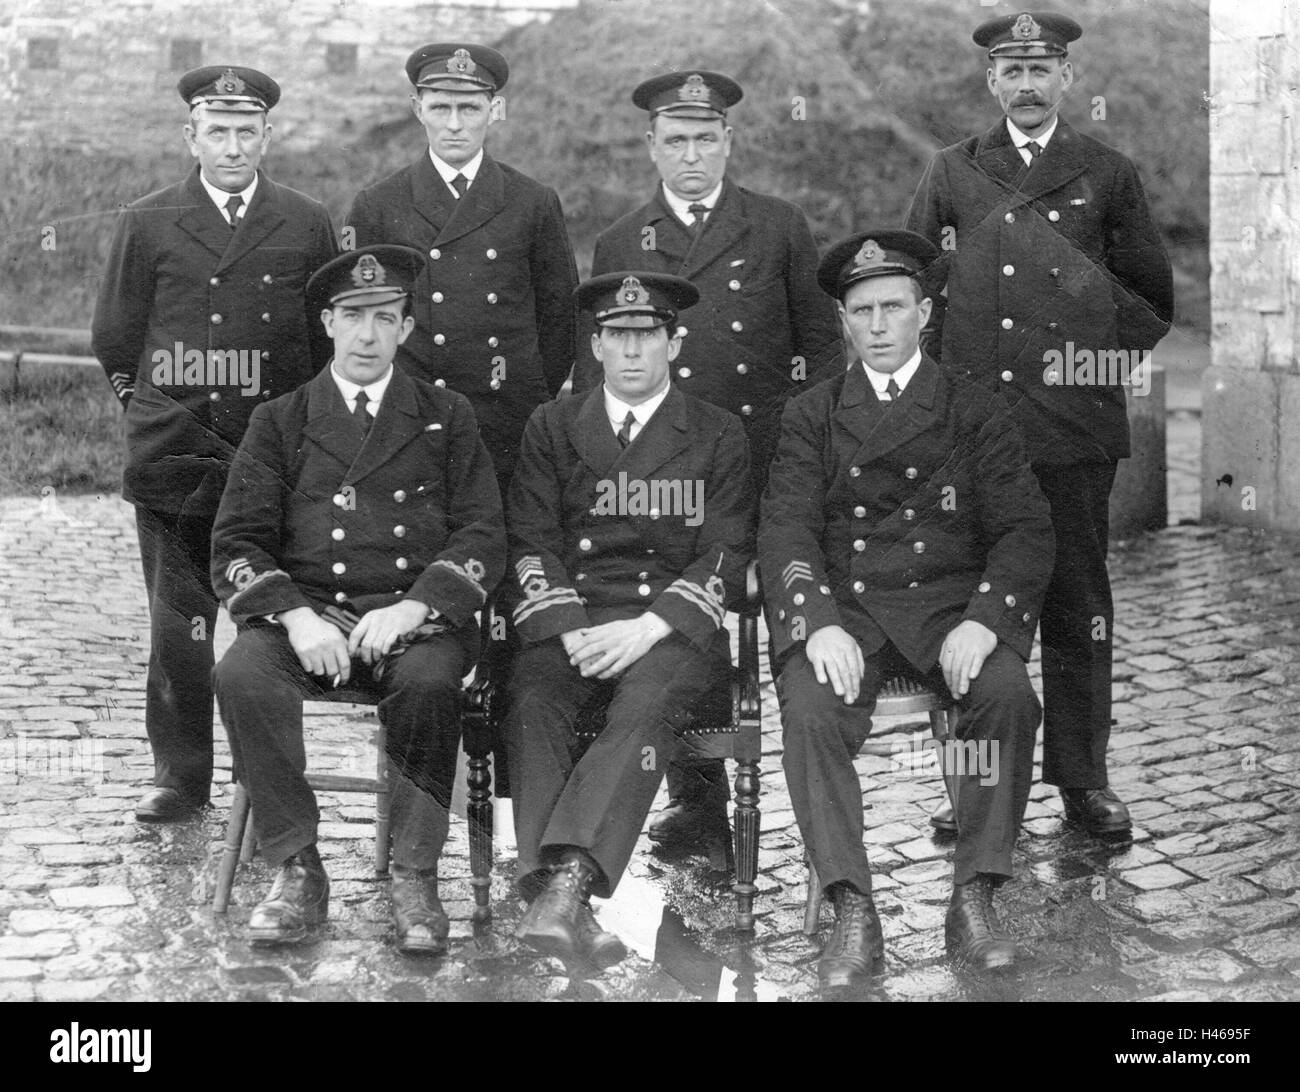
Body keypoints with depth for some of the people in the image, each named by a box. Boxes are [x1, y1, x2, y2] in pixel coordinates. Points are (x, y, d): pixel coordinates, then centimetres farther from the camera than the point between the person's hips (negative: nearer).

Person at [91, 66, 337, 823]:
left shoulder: (308, 226, 9)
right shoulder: (147, 225, 9)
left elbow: (335, 339, 13)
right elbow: (115, 341, 15)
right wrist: (151, 405, 12)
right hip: (172, 456, 0)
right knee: (177, 624, 1)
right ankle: (181, 775, 10)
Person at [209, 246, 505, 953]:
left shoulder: (447, 418, 15)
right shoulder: (278, 423, 15)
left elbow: (481, 536, 5)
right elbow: (236, 547, 6)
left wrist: (411, 609, -13)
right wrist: (295, 617, -13)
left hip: (416, 616, -1)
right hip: (304, 611, 1)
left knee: (428, 682, -35)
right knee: (241, 676, -30)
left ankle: (415, 880, -22)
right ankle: (296, 874, -19)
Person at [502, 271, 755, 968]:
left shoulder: (718, 436, 12)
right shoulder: (551, 427, 16)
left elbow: (725, 557, 3)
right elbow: (531, 544, 8)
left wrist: (647, 627, -13)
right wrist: (572, 630, -10)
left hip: (673, 626, -1)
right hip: (569, 618, 1)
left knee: (648, 703, -34)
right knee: (532, 704, -30)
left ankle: (566, 881, -46)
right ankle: (564, 901, -39)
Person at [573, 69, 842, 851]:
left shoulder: (781, 229, 9)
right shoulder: (620, 245, 14)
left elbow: (821, 345, 11)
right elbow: (593, 367, 16)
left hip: (763, 466, -1)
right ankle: (697, 802, 11)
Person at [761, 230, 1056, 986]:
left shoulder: (977, 413, 12)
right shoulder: (811, 417, 14)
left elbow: (1027, 532, 3)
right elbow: (785, 530, 2)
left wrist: (983, 620, -16)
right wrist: (819, 623, -18)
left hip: (952, 605, 0)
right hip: (843, 608, 0)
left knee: (1010, 694, -30)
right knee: (810, 710, -30)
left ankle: (975, 900, -21)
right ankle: (854, 915, -25)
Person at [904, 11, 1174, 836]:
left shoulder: (1109, 176, 8)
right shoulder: (951, 175, 11)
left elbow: (1154, 298, 13)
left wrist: (1103, 358, 6)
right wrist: (938, 368, 9)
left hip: (1075, 430, -1)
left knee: (1078, 604, 4)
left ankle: (1083, 777, 13)